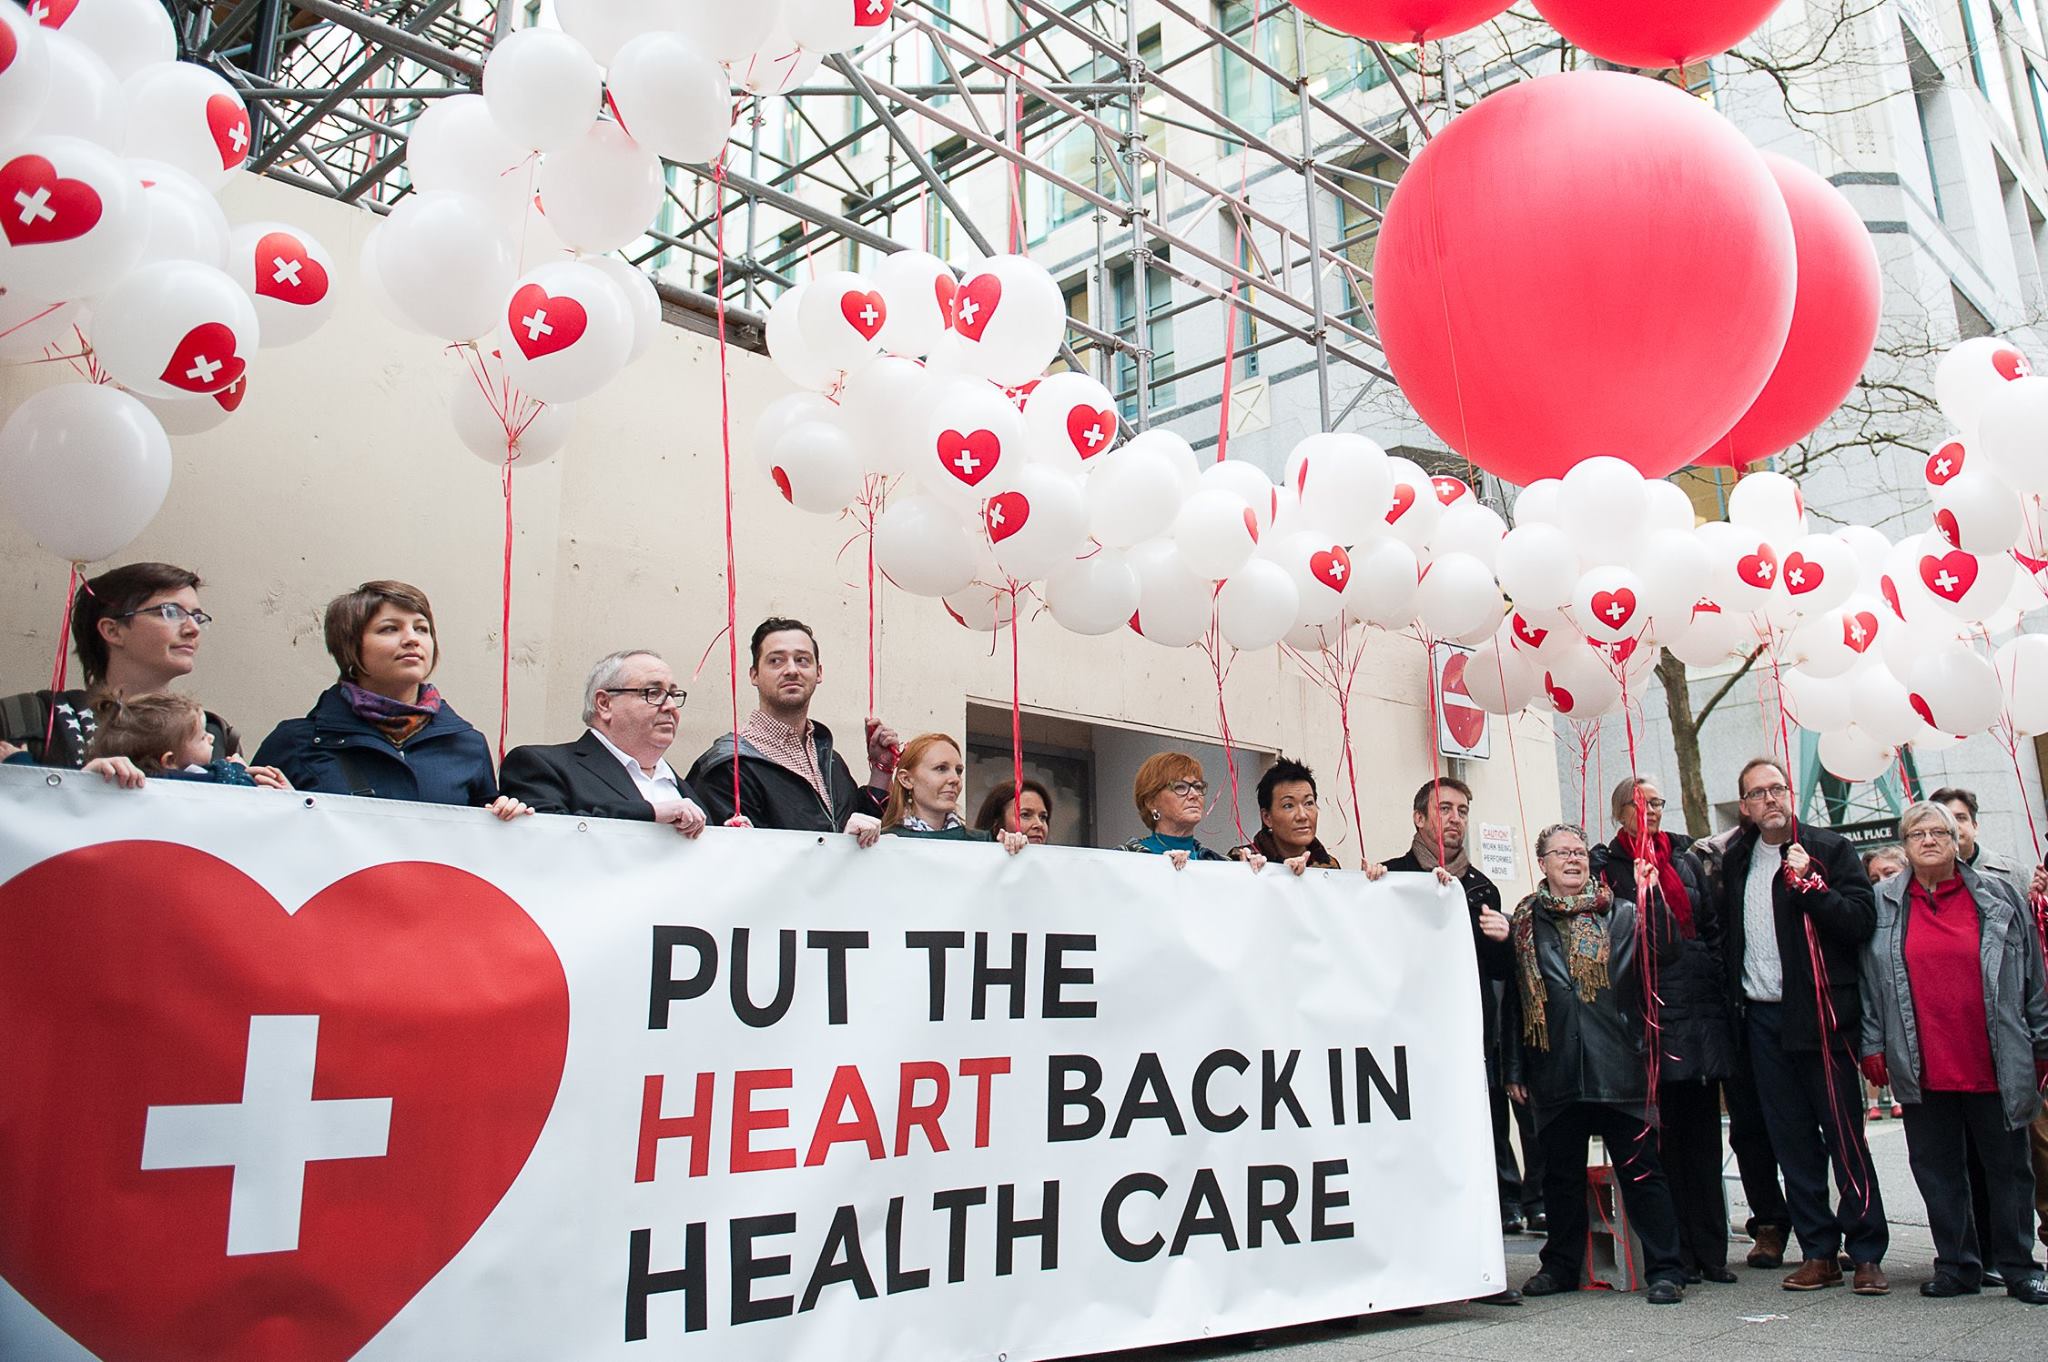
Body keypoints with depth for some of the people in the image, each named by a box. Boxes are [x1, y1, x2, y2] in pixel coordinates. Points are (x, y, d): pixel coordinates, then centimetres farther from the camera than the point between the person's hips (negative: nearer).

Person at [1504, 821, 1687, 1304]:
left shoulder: (1620, 914, 7)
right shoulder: (1526, 920, 8)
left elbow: (1665, 953, -7)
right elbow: (1512, 996, 8)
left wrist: (1651, 896, -17)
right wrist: (1514, 1069, 6)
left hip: (1617, 1066, -2)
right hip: (1555, 1071, 2)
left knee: (1640, 1169, 1)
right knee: (1561, 1173, 12)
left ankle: (1665, 1269, 10)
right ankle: (1561, 1265, 25)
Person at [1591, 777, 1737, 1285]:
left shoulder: (1685, 857, 17)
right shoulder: (1606, 863, 3)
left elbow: (1712, 925, 17)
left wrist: (1718, 986, 8)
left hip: (1699, 1003, 4)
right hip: (1649, 1008, -4)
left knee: (1702, 1129, 7)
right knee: (1664, 1130, -2)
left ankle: (1710, 1251, 14)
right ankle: (1678, 1253, 6)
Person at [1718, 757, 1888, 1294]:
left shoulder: (1828, 849, -1)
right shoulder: (1736, 861, 13)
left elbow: (1862, 919, -11)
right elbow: (1727, 932, 21)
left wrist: (1809, 884, -18)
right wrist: (1732, 996, 12)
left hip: (1818, 1013, -4)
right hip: (1761, 1016, 5)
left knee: (1844, 1135, -2)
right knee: (1792, 1141, 8)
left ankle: (1867, 1254, 8)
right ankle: (1819, 1253, 15)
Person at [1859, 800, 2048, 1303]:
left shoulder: (1998, 896, 4)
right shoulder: (1882, 904, 4)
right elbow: (1870, 983, 5)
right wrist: (1873, 1047, 2)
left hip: (1996, 1067, 0)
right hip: (1923, 1069, 1)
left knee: (2008, 1166, 8)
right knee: (1936, 1168, 6)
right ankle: (1956, 1265, 18)